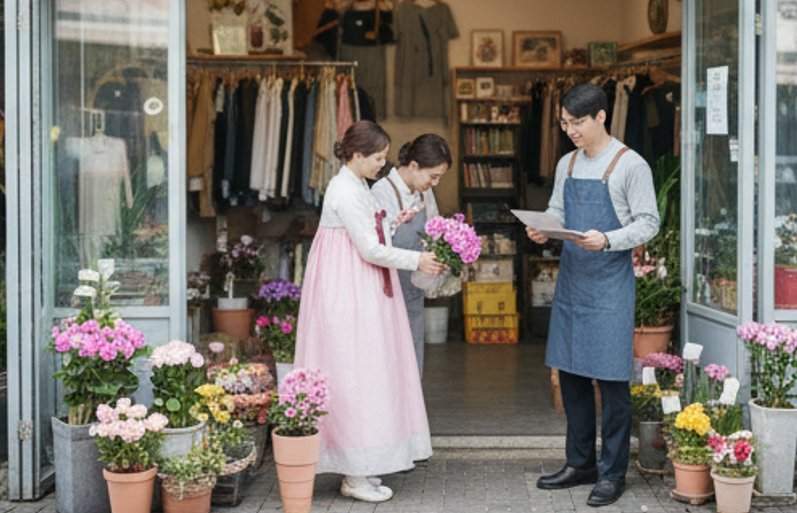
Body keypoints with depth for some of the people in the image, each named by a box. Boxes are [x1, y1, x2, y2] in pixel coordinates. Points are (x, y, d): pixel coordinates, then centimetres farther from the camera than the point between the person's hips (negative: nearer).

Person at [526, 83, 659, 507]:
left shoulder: (630, 165, -7)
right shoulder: (567, 165, 12)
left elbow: (648, 223, -8)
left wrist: (608, 240, -23)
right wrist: (542, 230, -2)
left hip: (610, 284, -7)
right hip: (570, 278, 7)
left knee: (611, 378, -3)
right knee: (570, 373, 11)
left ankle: (612, 473, 6)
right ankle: (580, 464, 23)